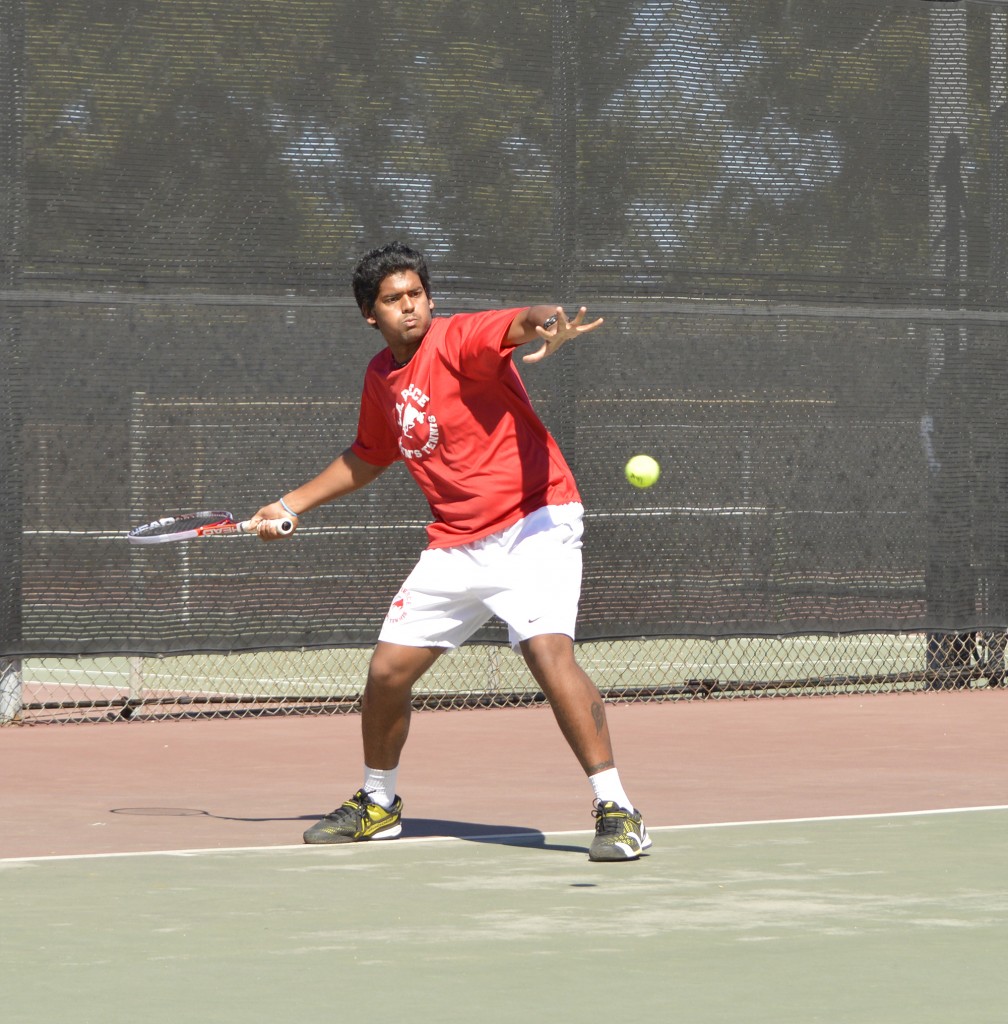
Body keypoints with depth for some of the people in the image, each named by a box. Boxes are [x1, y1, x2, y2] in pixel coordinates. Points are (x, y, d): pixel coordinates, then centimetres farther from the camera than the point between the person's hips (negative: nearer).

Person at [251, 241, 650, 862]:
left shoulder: (457, 338, -13)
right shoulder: (380, 378, 9)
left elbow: (517, 324, -36)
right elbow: (368, 458, 29)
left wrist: (545, 326, -59)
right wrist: (293, 504, 31)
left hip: (533, 523, -7)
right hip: (455, 545, 7)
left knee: (549, 651, -26)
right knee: (387, 670, 7)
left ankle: (617, 811, -21)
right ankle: (378, 805, 32)